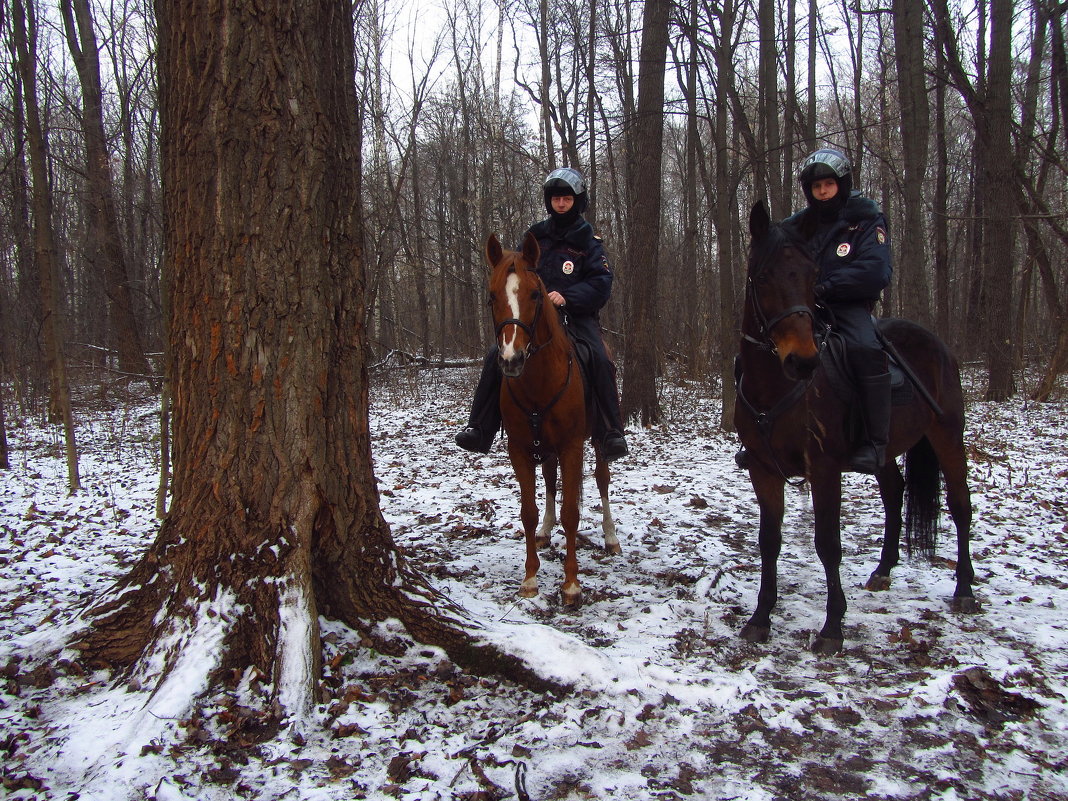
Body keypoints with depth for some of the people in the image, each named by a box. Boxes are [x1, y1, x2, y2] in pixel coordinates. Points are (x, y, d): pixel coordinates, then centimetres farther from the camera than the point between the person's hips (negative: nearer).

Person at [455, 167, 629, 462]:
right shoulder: (534, 236, 13)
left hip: (576, 315, -2)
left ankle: (611, 434, -19)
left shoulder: (588, 243, 4)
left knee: (600, 361, -29)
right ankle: (479, 430, -12)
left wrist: (567, 296, -21)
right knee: (496, 357, -18)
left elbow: (601, 285, -6)